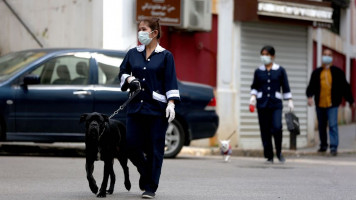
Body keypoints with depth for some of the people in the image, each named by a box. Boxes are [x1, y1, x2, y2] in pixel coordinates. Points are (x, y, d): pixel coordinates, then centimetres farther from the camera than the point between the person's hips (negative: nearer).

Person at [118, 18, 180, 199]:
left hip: (157, 108, -4)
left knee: (155, 148, -2)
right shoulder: (133, 54, 12)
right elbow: (122, 73, 18)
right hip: (136, 107, 4)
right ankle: (145, 172, 27)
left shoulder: (165, 56, 1)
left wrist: (171, 103, -12)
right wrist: (129, 79, -4)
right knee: (132, 145, -1)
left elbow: (171, 81, -3)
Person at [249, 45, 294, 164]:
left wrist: (290, 101, 3)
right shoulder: (258, 71, 9)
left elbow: (285, 87, 8)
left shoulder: (280, 70, 6)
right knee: (265, 131, -1)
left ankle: (279, 152, 3)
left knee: (277, 127, -18)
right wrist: (253, 96, -2)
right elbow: (254, 87, 15)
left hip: (276, 104, -2)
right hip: (262, 104, 2)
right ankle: (269, 157, 7)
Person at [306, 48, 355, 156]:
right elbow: (311, 86, 5)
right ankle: (323, 145, 28)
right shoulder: (316, 72, 10)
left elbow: (345, 87, 8)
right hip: (320, 104, 3)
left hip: (332, 104, -3)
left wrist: (351, 101, 10)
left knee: (333, 125, -14)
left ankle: (334, 147, -15)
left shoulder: (337, 72, 4)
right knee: (321, 126, 13)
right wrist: (310, 96, -14)